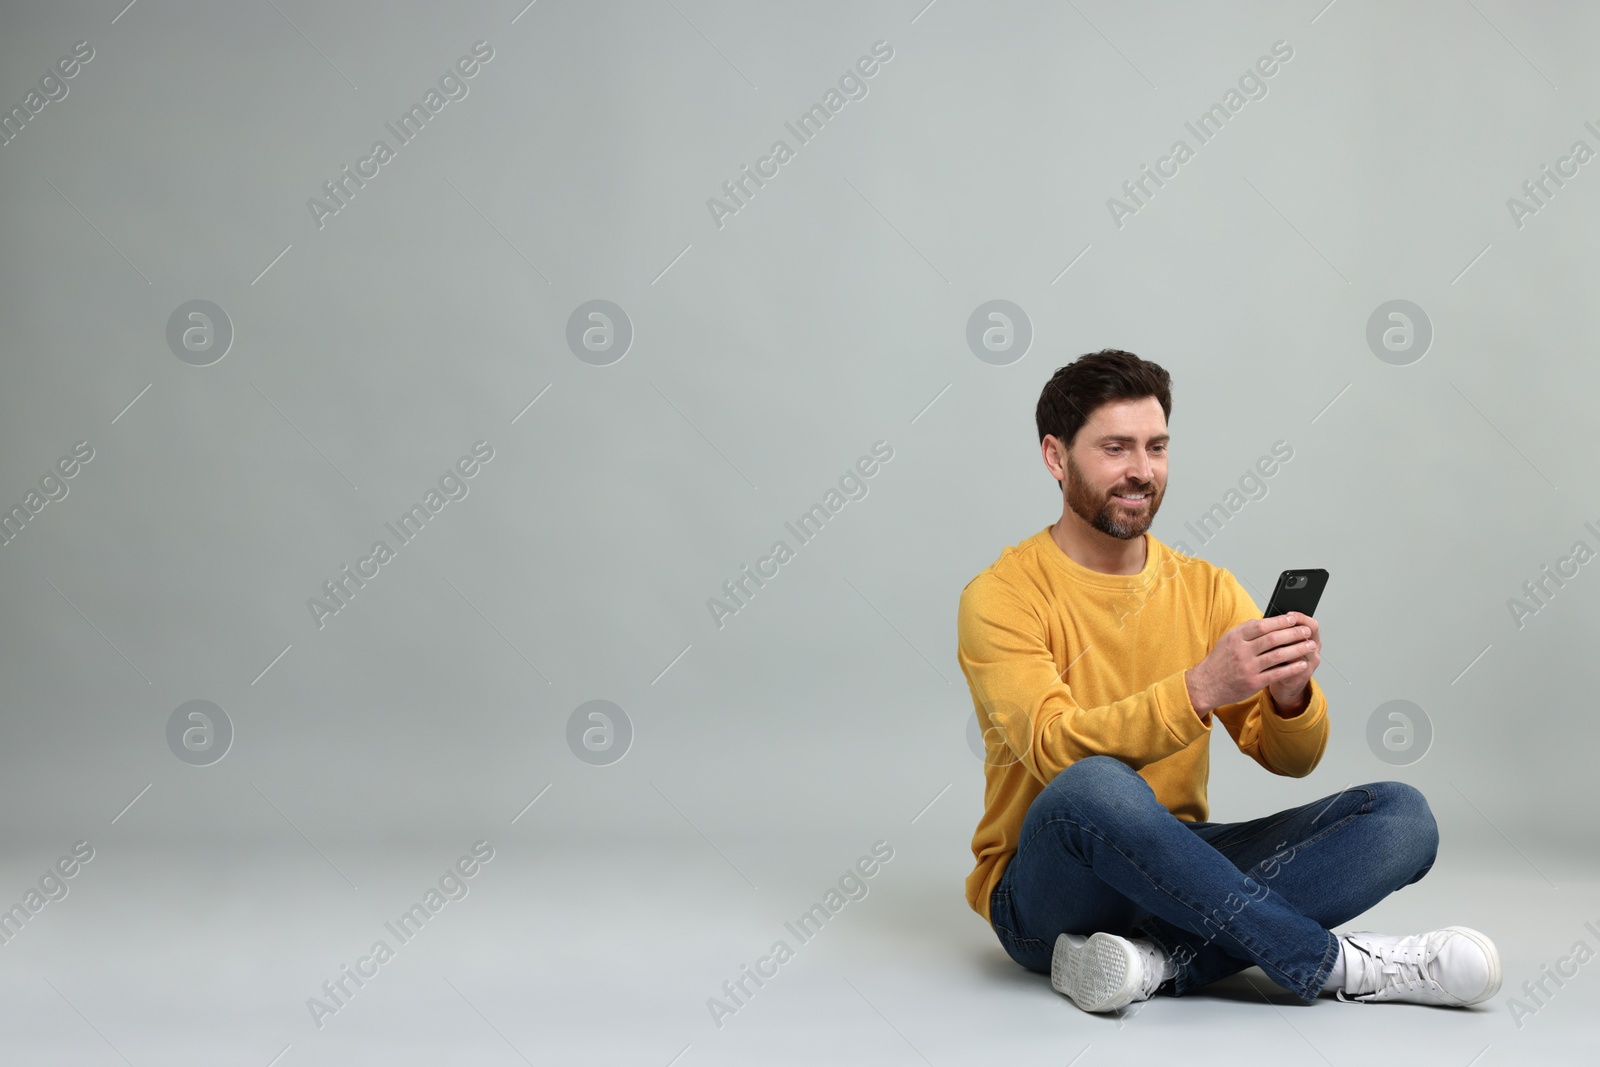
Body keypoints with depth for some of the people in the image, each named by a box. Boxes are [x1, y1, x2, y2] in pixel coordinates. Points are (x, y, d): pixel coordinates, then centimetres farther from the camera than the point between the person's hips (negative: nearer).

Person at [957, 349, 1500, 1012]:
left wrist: (1290, 693, -21)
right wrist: (1200, 689, -34)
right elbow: (1058, 750, -23)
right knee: (1095, 789, -39)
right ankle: (1335, 963, -23)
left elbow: (1290, 758, 2)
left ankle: (1157, 961, -30)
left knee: (1400, 815, -13)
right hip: (1046, 891, -5)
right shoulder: (1002, 597, -7)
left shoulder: (1207, 589, 9)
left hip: (1176, 869, 6)